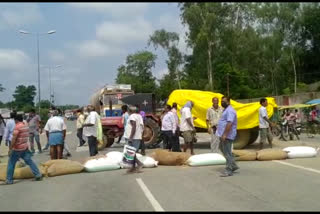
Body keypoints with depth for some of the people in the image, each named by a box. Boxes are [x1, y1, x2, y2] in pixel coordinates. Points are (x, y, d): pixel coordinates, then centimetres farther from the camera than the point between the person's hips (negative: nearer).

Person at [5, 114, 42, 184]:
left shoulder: (17, 127, -15)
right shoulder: (26, 126, 8)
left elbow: (14, 139, -18)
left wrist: (10, 149, -14)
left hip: (17, 149, -7)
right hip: (25, 148, 7)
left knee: (11, 163, 5)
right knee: (29, 161, 11)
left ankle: (9, 180, 9)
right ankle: (38, 175, 8)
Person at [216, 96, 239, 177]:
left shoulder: (230, 110, -16)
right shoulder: (226, 110, 18)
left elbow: (229, 123, -26)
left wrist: (225, 134, -29)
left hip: (227, 136, -11)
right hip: (223, 135, 11)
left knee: (227, 152, -6)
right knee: (223, 149, 18)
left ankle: (229, 170, 1)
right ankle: (233, 165, 26)